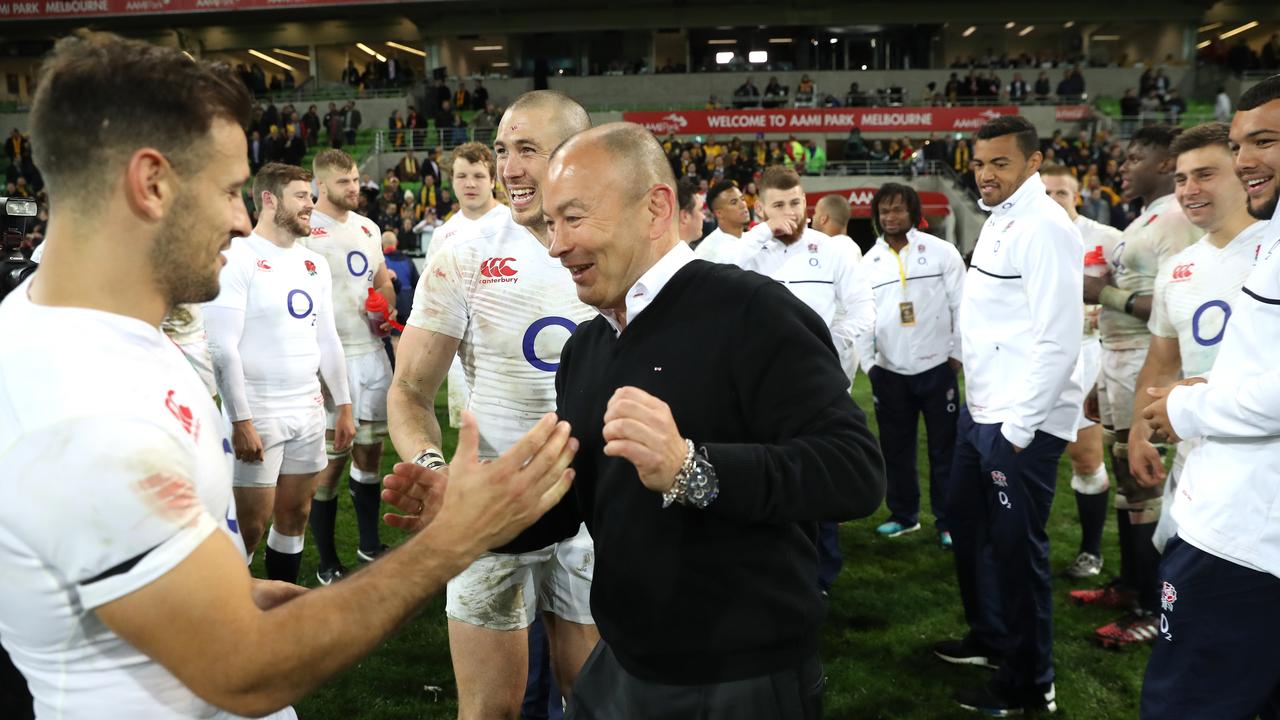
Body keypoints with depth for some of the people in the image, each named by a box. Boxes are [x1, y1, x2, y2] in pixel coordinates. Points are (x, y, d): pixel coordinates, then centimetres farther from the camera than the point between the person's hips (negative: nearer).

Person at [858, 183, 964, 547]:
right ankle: (903, 514, 26)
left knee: (944, 448, 4)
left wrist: (958, 354, -5)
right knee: (896, 448, 12)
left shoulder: (941, 251, -3)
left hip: (936, 367, -3)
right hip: (889, 371, 3)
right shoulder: (868, 262, 6)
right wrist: (868, 364, 4)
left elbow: (962, 306, -3)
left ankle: (948, 521, 13)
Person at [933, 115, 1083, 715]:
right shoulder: (998, 220, 13)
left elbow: (1059, 340, -21)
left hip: (1021, 422, -9)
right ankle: (989, 637, 41)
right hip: (980, 411, 10)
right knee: (967, 523, 21)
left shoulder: (1044, 227, -16)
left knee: (1016, 547, 2)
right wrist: (981, 405, 15)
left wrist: (1020, 426, -19)